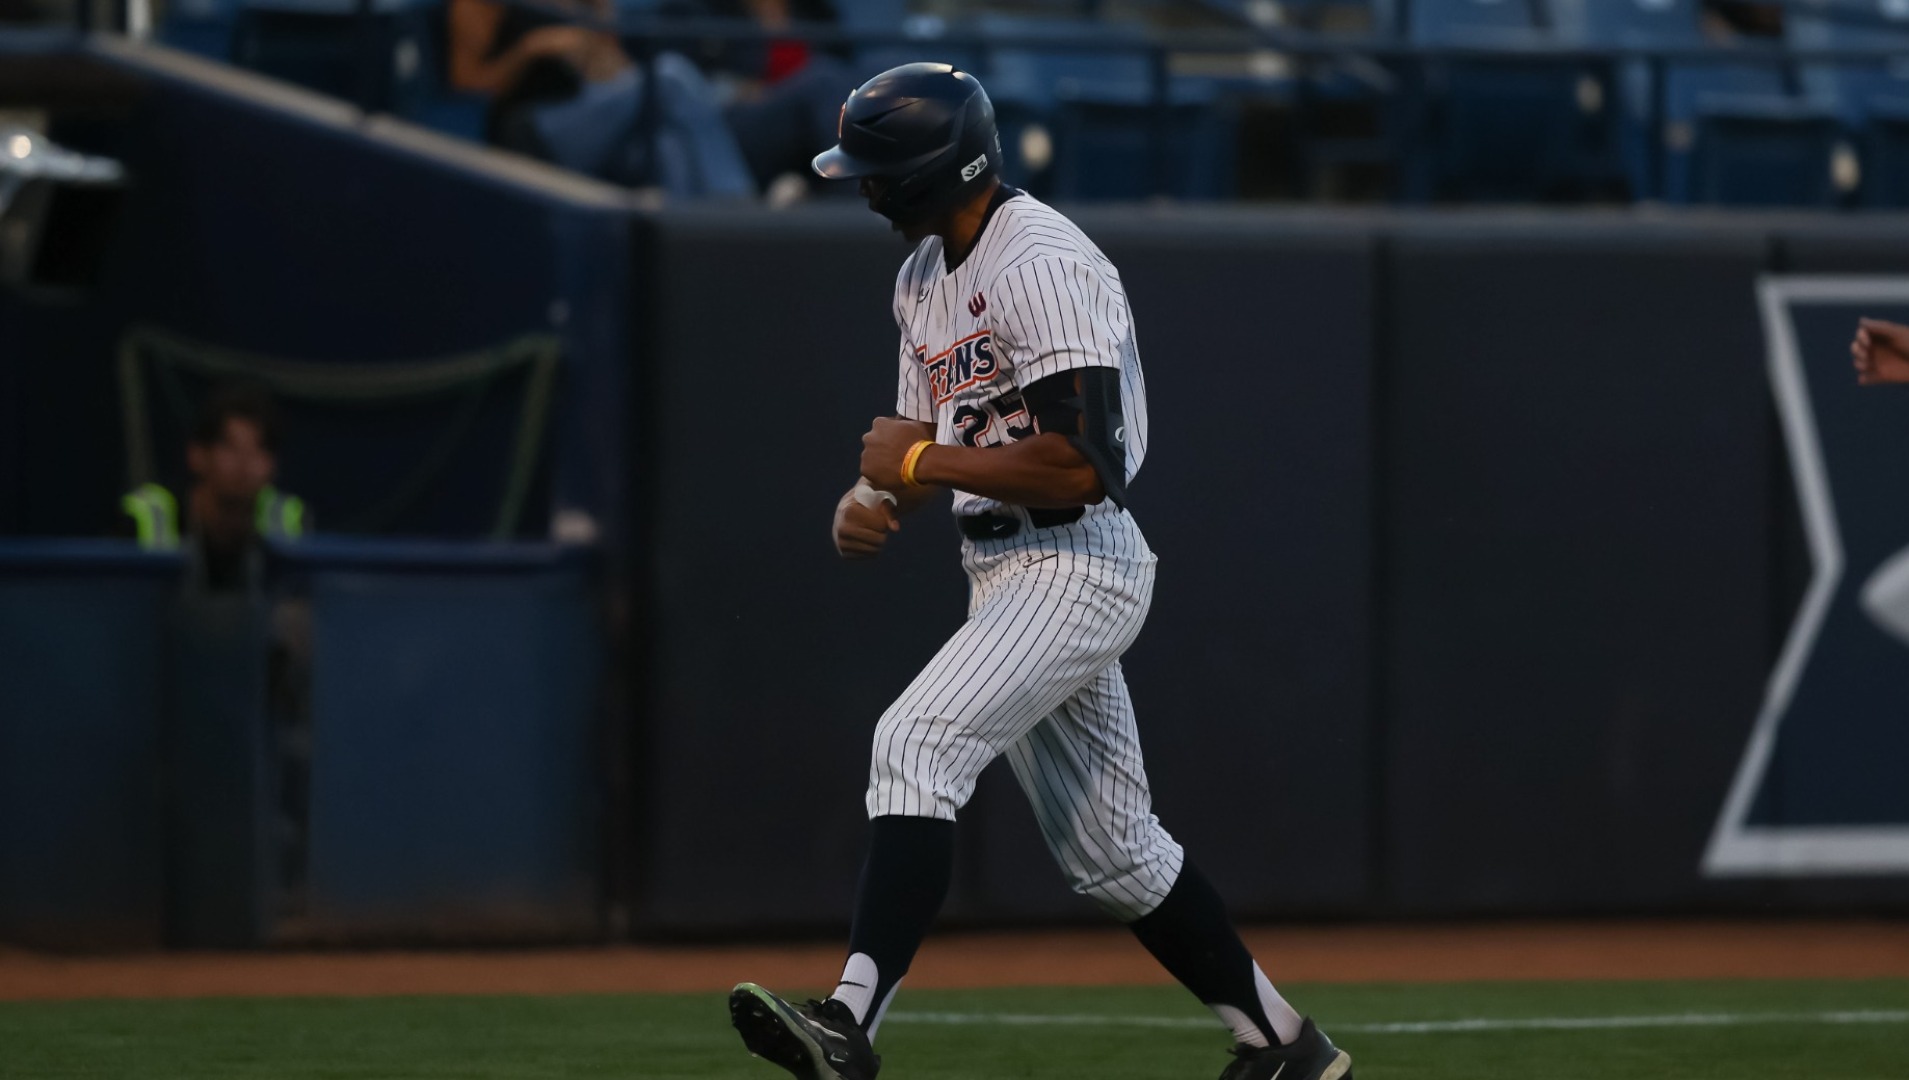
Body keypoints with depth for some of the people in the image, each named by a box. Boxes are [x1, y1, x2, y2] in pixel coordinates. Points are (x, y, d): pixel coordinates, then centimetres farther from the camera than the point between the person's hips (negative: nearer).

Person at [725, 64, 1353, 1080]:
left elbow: (1082, 464, -25)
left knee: (917, 740, -25)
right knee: (1110, 850, 14)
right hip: (1004, 573, 10)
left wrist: (921, 462, -17)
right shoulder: (926, 272, 13)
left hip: (1075, 566, -10)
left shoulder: (1042, 263, -18)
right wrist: (872, 496, -1)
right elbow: (925, 432, 22)